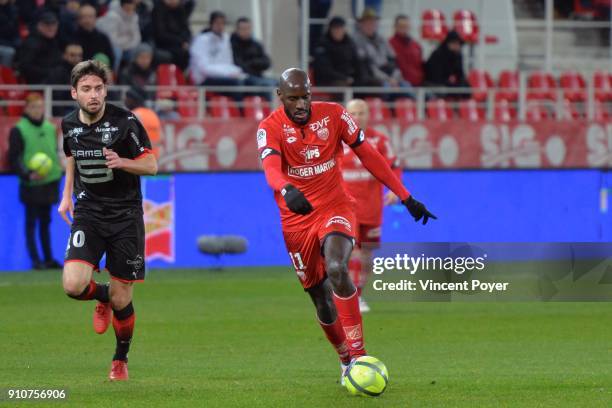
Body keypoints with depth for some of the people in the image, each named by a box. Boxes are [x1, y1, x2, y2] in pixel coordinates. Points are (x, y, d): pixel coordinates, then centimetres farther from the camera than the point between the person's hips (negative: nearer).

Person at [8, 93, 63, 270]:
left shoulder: (50, 128, 9)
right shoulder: (18, 131, -8)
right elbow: (13, 160, -10)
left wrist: (57, 172, 14)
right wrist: (28, 175, -22)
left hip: (49, 183, 6)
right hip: (31, 185, -6)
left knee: (45, 222, 12)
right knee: (31, 222, -1)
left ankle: (48, 258, 17)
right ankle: (35, 259, 2)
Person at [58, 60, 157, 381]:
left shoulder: (124, 122, -12)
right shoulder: (69, 124, 1)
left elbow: (151, 165, -6)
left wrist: (121, 162, -24)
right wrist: (67, 196, 16)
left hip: (125, 215, -3)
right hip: (88, 213, 3)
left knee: (121, 299, 1)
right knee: (73, 285, -19)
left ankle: (121, 360, 26)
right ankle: (102, 297, 18)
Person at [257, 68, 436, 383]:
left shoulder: (333, 115, -4)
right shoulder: (270, 127, -10)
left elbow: (368, 155, 3)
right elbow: (271, 167, -30)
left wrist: (406, 197, 3)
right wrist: (287, 191, -53)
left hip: (335, 209, -1)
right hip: (295, 219, 1)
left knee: (336, 268, -30)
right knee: (321, 300, 8)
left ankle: (358, 355, -30)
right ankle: (347, 362, 31)